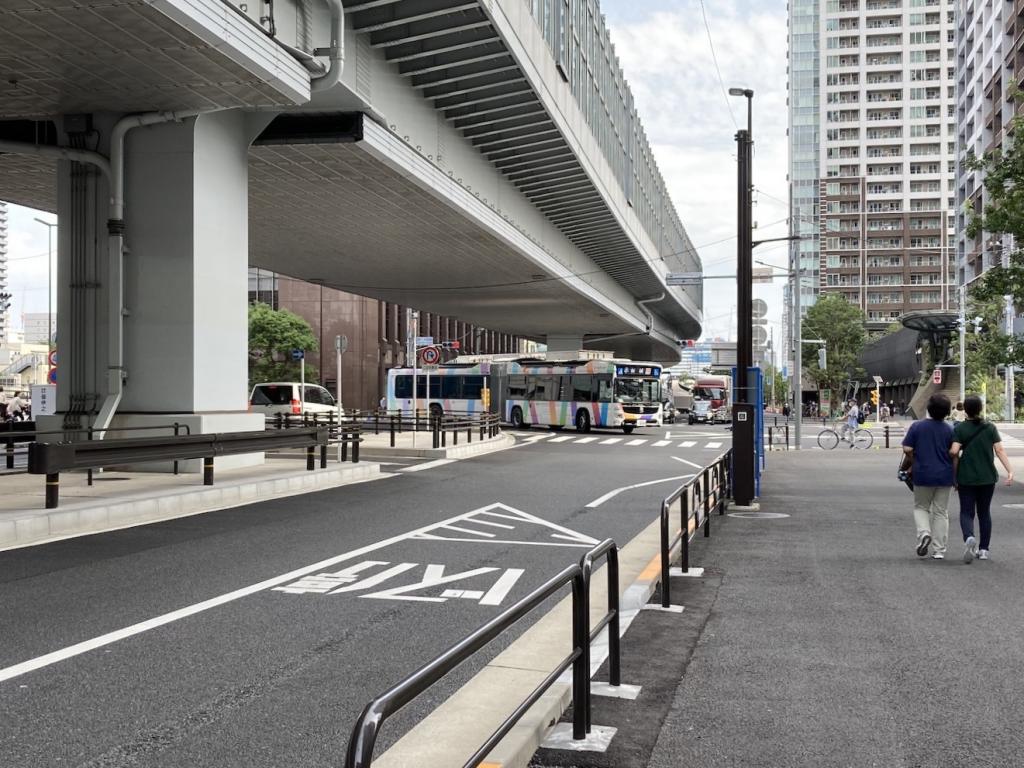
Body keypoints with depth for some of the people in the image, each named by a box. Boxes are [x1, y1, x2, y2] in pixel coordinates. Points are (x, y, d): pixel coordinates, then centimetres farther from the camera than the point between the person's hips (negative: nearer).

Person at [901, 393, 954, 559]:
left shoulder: (917, 426, -5)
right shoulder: (950, 430, -4)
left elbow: (907, 450, -6)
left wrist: (912, 465, 11)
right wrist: (956, 477, 8)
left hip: (923, 475, -1)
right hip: (944, 476, 1)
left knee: (921, 507, 16)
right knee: (940, 512, 9)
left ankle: (924, 533, -11)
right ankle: (939, 550, 9)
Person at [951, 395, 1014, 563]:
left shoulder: (959, 429, -5)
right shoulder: (990, 427, 1)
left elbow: (954, 451, -14)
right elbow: (1000, 450, -6)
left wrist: (955, 475, -4)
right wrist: (1010, 471, -7)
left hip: (966, 478, -2)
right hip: (988, 478, 2)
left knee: (967, 512, 3)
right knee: (984, 512, 14)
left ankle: (969, 538, -25)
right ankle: (983, 549, 17)